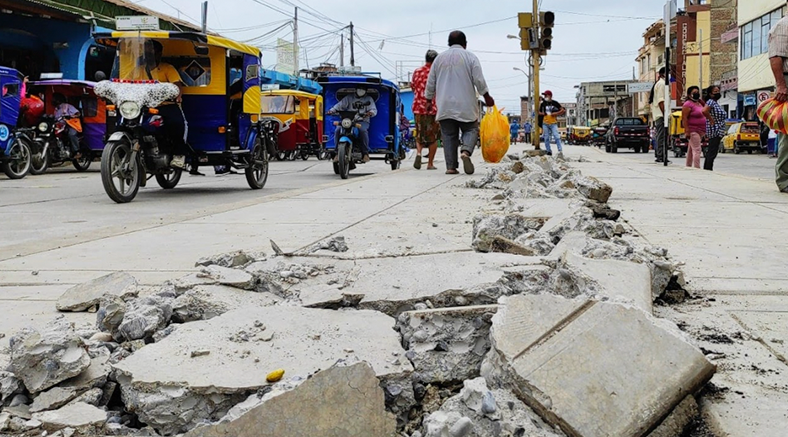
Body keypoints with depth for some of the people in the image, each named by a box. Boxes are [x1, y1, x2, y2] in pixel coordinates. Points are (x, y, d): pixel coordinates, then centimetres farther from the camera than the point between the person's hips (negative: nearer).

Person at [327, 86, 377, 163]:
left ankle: (365, 154, -28)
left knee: (362, 131, -36)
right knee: (338, 130, -24)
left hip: (362, 121, -2)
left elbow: (374, 110, 4)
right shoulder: (349, 98, 19)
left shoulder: (369, 99, 17)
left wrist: (370, 112, -22)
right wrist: (332, 110, -15)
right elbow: (340, 105, 6)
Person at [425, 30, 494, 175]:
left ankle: (451, 166, 0)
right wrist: (487, 97, 6)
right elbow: (479, 81, -4)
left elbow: (430, 83, 14)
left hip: (444, 106, 3)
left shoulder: (439, 58, 11)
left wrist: (428, 100, 25)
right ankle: (466, 151, -20)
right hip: (465, 105, -2)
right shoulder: (470, 57, 2)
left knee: (449, 135, 6)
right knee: (471, 130, 8)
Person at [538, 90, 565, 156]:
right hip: (545, 123, 3)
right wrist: (542, 113, -5)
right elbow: (539, 112, 17)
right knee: (546, 138, 5)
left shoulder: (555, 103, 0)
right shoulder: (543, 104, 7)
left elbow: (563, 110, 3)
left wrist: (556, 114, -8)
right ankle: (548, 151, 14)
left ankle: (560, 151, -13)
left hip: (553, 123, -3)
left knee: (557, 137, -13)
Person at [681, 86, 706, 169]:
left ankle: (688, 167, 20)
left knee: (691, 150, 14)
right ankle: (697, 168, -22)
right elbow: (684, 118, -18)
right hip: (693, 131, -9)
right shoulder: (688, 104, -11)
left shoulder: (700, 103, 17)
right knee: (697, 150, -17)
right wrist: (687, 131, -24)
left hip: (701, 131, 9)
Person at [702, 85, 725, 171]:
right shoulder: (711, 101, -12)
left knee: (710, 152, 12)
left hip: (718, 131, 10)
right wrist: (712, 121, -20)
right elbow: (704, 111, -29)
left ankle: (706, 170, 16)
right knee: (712, 152, -13)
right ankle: (709, 170, -15)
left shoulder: (715, 103, 19)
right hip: (714, 131, -10)